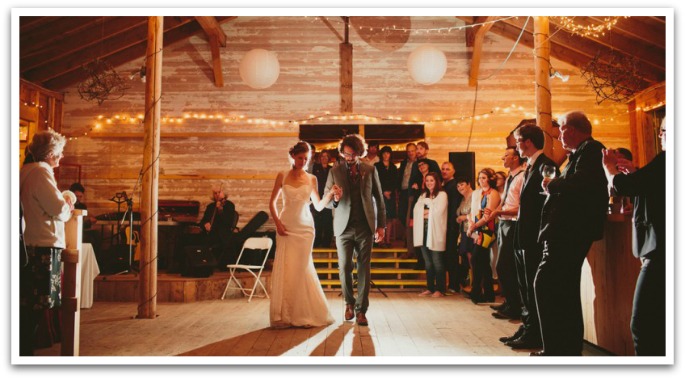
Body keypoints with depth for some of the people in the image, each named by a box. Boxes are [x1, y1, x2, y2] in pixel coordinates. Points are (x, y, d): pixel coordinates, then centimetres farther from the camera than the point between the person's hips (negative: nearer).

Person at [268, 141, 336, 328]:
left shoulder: (312, 179, 5)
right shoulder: (282, 176, 3)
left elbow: (319, 206, 5)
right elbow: (272, 203, 5)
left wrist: (330, 193, -10)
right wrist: (278, 223, -7)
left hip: (305, 227, 0)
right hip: (286, 226, 0)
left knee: (301, 269, 2)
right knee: (285, 269, -2)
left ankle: (303, 315, 13)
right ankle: (284, 315, 9)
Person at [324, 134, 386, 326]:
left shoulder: (370, 170, 6)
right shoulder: (334, 172, 5)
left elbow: (379, 199, 7)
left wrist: (381, 225, 2)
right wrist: (335, 199, -19)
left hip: (365, 226, 0)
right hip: (344, 227, 0)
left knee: (364, 269, 0)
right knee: (344, 268, 0)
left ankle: (361, 310, 8)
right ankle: (349, 303, 23)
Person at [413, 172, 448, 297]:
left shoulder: (442, 195, 0)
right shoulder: (423, 195, 18)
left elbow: (438, 211, -12)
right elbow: (416, 210, 5)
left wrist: (426, 213, 0)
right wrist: (426, 212, -9)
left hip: (435, 232, -6)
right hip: (424, 231, 6)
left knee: (437, 262, -4)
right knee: (428, 262, 9)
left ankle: (440, 289, 2)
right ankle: (430, 288, 15)